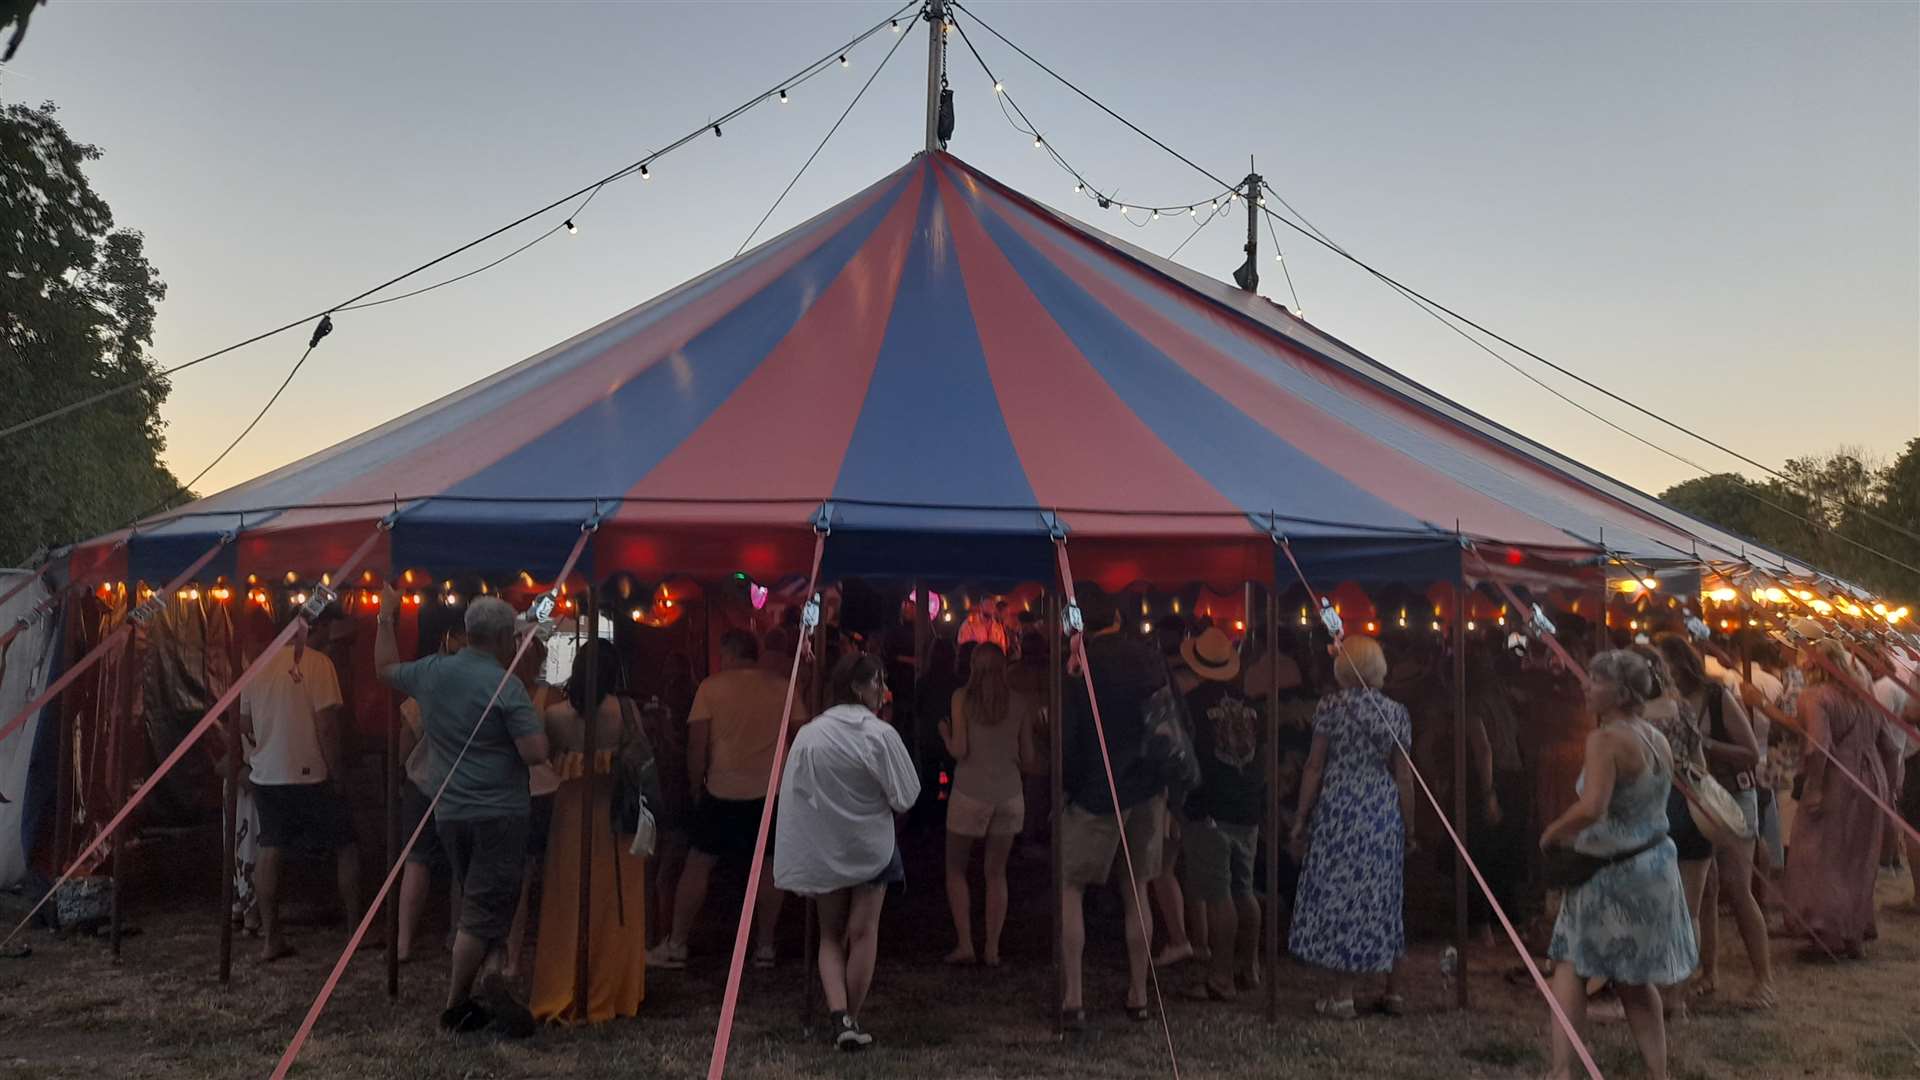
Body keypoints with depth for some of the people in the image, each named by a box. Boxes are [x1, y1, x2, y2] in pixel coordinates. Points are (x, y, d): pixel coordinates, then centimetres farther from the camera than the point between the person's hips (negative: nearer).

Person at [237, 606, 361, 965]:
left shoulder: (259, 665, 7)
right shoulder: (317, 663, -12)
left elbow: (244, 724, 12)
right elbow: (326, 723, -16)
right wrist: (336, 772, -9)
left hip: (266, 774, 5)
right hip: (310, 774, -5)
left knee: (269, 850, 8)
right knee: (345, 847, 8)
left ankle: (271, 938, 9)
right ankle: (357, 928, 12)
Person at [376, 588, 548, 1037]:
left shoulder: (432, 672, 4)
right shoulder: (505, 685, -15)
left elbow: (385, 668, 26)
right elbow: (536, 752, -19)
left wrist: (386, 619, 37)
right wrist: (530, 719, 1)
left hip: (449, 813, 7)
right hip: (498, 812, -6)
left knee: (479, 903, 20)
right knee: (483, 910, 2)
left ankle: (490, 973, 6)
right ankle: (455, 1007, 9)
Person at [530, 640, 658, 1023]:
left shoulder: (554, 715, -6)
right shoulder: (625, 711, -10)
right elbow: (643, 761, -11)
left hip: (570, 816, 1)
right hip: (615, 817, -1)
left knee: (567, 905, 12)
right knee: (612, 906, 10)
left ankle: (560, 997, 18)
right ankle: (609, 994, 18)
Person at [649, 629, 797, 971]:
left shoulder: (712, 686, -2)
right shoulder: (783, 687, 4)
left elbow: (697, 744, -3)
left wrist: (696, 786, 9)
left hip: (723, 789, -2)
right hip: (773, 790, 2)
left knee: (697, 865, 8)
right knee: (768, 867, 10)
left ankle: (676, 946, 12)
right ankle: (766, 946, 14)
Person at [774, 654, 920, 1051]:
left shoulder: (808, 735, -6)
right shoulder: (880, 735, -15)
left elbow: (791, 795, -3)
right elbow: (905, 798, -10)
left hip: (822, 850, 3)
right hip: (871, 848, -3)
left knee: (830, 936, 14)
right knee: (863, 933, 9)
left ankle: (839, 1017, -2)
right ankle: (853, 1019, 15)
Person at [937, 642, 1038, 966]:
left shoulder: (962, 697, -3)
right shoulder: (1021, 703, 2)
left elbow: (959, 750, -8)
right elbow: (1028, 760, 4)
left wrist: (945, 734, 11)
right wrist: (1035, 762, 26)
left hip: (970, 794, -2)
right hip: (1009, 794, 2)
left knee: (956, 869, 13)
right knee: (996, 873, 13)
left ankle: (964, 944, 7)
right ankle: (992, 948, 10)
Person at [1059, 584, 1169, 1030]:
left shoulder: (1082, 664, -13)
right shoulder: (1151, 659, 4)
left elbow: (1066, 735, -13)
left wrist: (1064, 787, 1)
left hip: (1098, 793, -5)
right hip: (1149, 790, 5)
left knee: (1068, 886, 6)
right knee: (1136, 890, 14)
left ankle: (1073, 997, 0)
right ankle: (1138, 995, 19)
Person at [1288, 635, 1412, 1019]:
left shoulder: (1331, 706, -7)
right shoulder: (1396, 712, 2)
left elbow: (1314, 767, -6)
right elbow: (1403, 775, 3)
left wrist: (1301, 819, 0)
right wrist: (1409, 826, 12)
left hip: (1338, 810, -3)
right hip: (1384, 813, 4)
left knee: (1341, 893, 2)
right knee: (1383, 898, 13)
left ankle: (1344, 997, 4)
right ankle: (1394, 992, 20)